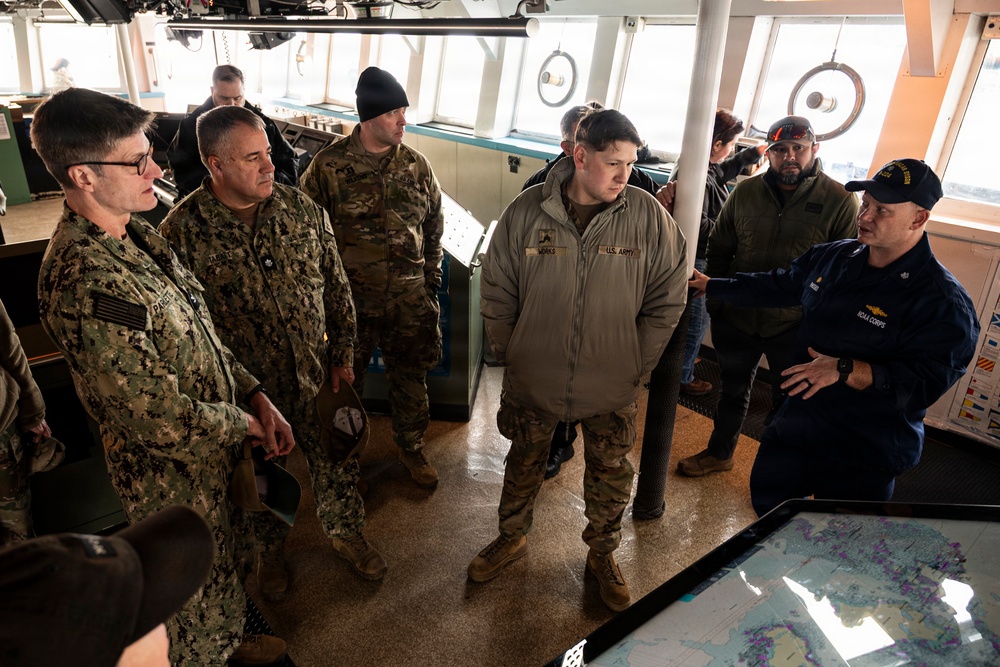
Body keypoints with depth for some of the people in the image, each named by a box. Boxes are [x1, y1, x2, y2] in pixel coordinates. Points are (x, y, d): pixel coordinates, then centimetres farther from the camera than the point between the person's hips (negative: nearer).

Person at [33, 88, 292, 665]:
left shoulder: (135, 234, -1)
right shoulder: (87, 284, -33)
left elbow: (201, 335, 6)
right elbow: (164, 423, -30)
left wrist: (257, 396, -3)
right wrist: (242, 422, -13)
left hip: (215, 453, 9)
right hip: (176, 476, -9)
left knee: (230, 559, 31)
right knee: (198, 594, 18)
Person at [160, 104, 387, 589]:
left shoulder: (303, 209, -7)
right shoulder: (181, 231, -15)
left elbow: (336, 286, 1)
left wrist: (342, 355, 1)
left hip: (317, 376, 2)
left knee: (335, 461, 19)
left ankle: (345, 531, 46)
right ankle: (269, 548, 49)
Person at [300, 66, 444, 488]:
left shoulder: (417, 166, 1)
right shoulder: (329, 165, -9)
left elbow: (434, 231, 10)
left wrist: (431, 286, 9)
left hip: (409, 300, 2)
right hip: (349, 299, -2)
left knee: (410, 378, 15)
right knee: (345, 379, 15)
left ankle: (411, 446, 39)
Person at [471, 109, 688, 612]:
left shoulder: (649, 217, -11)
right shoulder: (526, 211, -10)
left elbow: (668, 299, -2)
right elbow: (497, 292, -1)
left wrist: (636, 364, -3)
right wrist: (511, 356, 0)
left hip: (612, 387, 0)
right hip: (532, 381, 1)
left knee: (610, 475, 17)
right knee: (523, 462, 20)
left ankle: (602, 554, 42)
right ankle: (512, 537, 46)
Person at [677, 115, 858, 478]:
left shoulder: (840, 200, -10)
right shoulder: (745, 192, -2)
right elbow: (718, 250, 6)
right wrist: (715, 302, 3)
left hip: (794, 327, -3)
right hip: (737, 318, 3)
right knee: (732, 391, 21)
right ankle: (719, 452, 43)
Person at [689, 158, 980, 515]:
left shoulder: (942, 301, -21)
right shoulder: (833, 257, 0)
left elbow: (927, 382, -26)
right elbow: (776, 285, 15)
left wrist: (846, 370, -35)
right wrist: (710, 285, 18)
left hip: (864, 459, -6)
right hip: (795, 428, 7)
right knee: (766, 501, 24)